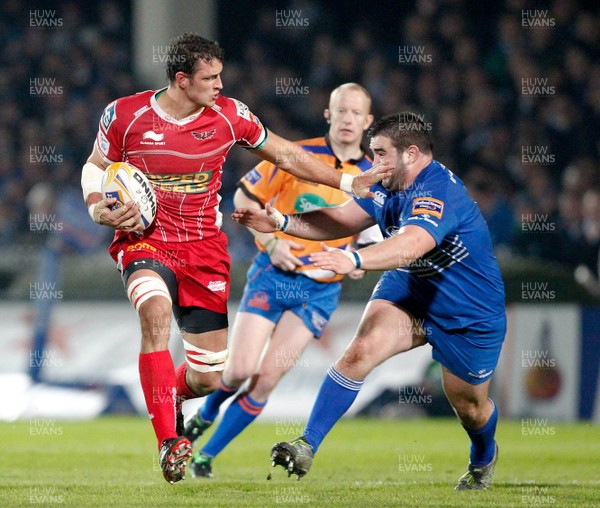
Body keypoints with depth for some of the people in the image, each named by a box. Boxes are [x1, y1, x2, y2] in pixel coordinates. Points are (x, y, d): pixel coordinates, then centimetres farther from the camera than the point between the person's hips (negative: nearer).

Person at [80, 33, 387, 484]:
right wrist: (97, 208, -12)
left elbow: (287, 155, 8)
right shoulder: (125, 115, -8)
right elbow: (96, 166, 8)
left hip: (204, 247, 3)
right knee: (156, 312, -36)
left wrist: (346, 182, 4)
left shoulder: (228, 115, -4)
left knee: (209, 376, 0)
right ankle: (168, 441, -32)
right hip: (143, 240, -3)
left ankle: (170, 398, 39)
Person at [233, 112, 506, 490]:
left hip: (470, 314, -6)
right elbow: (343, 220, 2)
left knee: (470, 406, 13)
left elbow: (412, 244, -50)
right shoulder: (389, 186, -5)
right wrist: (283, 223, -12)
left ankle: (484, 458, 49)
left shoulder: (438, 192, -33)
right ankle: (307, 447, -22)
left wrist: (354, 259, -66)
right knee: (362, 349, -22)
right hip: (409, 290, 6)